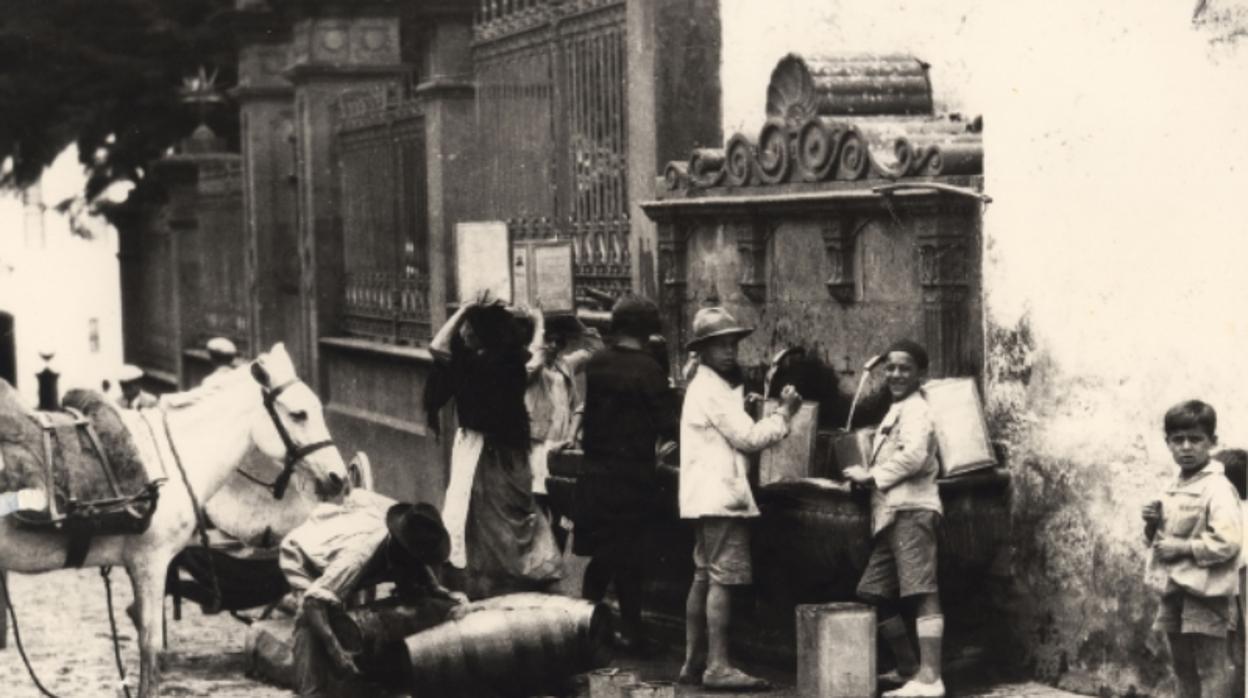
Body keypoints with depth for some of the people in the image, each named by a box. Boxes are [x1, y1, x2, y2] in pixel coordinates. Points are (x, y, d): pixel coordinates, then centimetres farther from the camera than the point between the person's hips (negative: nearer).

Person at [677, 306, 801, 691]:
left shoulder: (706, 386, 20)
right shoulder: (711, 389, -12)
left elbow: (736, 435, 20)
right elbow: (747, 437, -14)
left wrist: (777, 412, 10)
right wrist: (784, 414, -3)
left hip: (706, 496, 11)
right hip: (719, 495, -11)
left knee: (704, 578, 12)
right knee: (724, 578, -12)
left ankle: (694, 661, 15)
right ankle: (718, 666, -15)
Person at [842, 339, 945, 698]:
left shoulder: (914, 409, -5)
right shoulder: (896, 411, 26)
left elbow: (914, 455, -21)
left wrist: (870, 476, -12)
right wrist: (870, 476, 8)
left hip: (911, 510, -11)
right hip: (892, 514, 11)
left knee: (922, 592, -16)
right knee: (872, 593, 13)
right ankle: (909, 668, 21)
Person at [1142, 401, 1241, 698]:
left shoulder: (1217, 488, -13)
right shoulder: (1174, 489, 13)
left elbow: (1227, 542, -24)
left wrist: (1182, 547, -19)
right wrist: (1153, 525, 2)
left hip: (1205, 593, -9)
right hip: (1174, 591, 9)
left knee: (1211, 669, -5)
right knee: (1183, 669, 16)